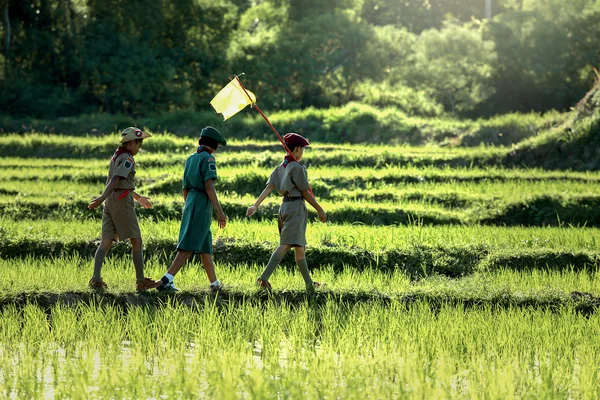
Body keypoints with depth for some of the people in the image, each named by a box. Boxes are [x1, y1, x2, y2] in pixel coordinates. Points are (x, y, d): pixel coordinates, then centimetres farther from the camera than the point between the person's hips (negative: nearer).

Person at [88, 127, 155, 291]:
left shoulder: (116, 157, 19)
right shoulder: (128, 159, -9)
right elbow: (115, 180, -21)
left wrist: (138, 197, 38)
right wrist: (102, 198, -30)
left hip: (111, 201, 8)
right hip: (122, 200, -8)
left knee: (106, 241, 1)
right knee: (136, 241, 2)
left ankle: (96, 278, -11)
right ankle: (141, 280, 4)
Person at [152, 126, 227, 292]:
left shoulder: (190, 159, 16)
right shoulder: (208, 159, -8)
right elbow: (209, 186, -18)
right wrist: (219, 211, -19)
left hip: (190, 201, 8)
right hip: (203, 204, -8)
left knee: (206, 246, 14)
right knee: (189, 247, -11)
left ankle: (214, 283, 19)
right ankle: (166, 280, -19)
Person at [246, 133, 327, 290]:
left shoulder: (281, 167, 11)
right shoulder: (297, 168, -12)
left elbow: (269, 187, 1)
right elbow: (305, 192, -11)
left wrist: (256, 206, -6)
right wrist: (320, 210, -4)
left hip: (284, 206, 9)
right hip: (296, 206, -9)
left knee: (299, 246, 13)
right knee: (286, 245, -15)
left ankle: (309, 283, 18)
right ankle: (264, 278, -26)